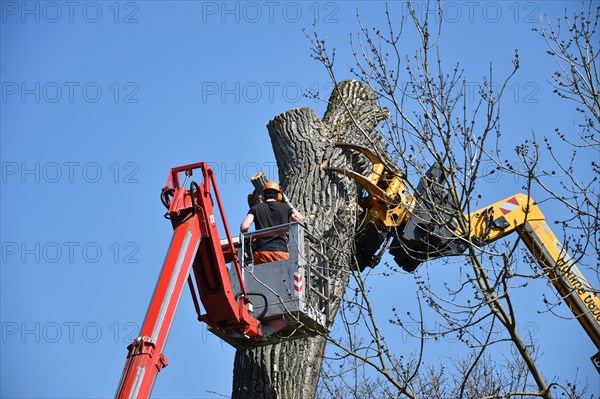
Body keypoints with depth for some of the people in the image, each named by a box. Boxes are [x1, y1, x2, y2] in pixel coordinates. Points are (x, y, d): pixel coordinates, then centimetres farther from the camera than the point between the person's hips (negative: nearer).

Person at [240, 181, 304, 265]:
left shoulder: (256, 208, 8)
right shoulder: (285, 207, 10)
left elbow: (244, 227, -4)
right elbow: (301, 219, 27)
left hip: (261, 252, 1)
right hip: (280, 251, 0)